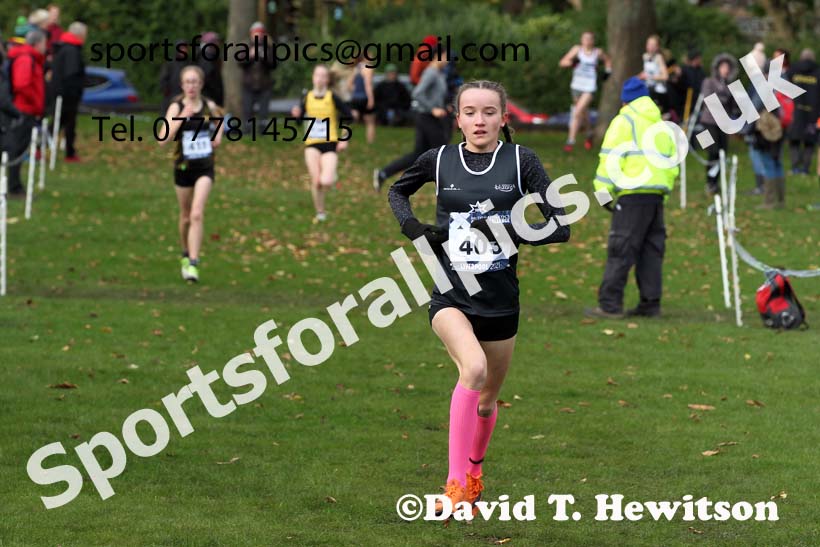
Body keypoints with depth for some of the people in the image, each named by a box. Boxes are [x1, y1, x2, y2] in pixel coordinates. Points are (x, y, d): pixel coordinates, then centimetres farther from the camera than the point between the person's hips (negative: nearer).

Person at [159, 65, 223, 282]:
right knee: (186, 217, 15)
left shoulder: (209, 106, -1)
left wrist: (219, 134, 6)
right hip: (183, 166, 0)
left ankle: (193, 264, -18)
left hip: (205, 167, 0)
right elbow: (163, 140, -20)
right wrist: (182, 117, -27)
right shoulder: (176, 107, -9)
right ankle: (186, 255, 40)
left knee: (197, 214, -17)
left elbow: (219, 117, 25)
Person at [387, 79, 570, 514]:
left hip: (500, 299, 2)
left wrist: (508, 231, -22)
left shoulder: (521, 160, -4)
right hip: (451, 295, -2)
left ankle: (474, 469, 48)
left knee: (487, 398, 16)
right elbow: (397, 190, 20)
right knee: (474, 368, -30)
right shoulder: (439, 159, -1)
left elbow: (559, 228, -7)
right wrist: (415, 229, 1)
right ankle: (456, 483, -26)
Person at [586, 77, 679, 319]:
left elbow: (611, 158, -8)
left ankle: (610, 305, -11)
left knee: (620, 249, -8)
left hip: (633, 192, -7)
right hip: (658, 193, 7)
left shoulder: (624, 121, 0)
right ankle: (650, 303, 9)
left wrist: (604, 191, -6)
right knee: (652, 250, 11)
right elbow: (672, 163, 24)